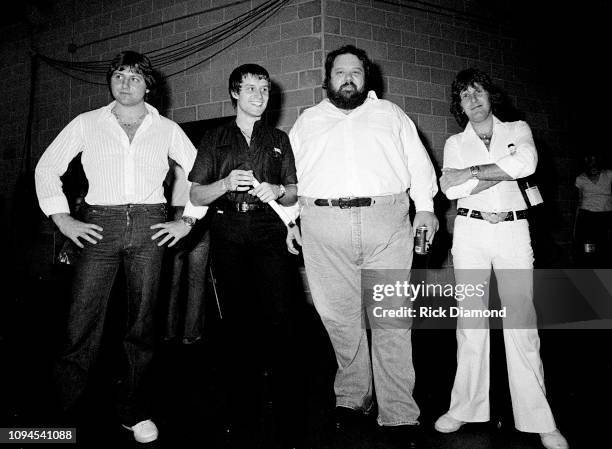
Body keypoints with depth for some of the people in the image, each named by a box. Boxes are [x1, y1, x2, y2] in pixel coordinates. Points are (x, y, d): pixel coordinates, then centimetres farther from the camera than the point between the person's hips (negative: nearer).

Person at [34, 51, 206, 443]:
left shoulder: (167, 129, 11)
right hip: (100, 225, 0)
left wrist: (187, 221, 3)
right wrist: (63, 219, 1)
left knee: (142, 321, 3)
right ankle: (64, 413, 6)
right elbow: (47, 167, 11)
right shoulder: (87, 124, 10)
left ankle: (135, 411, 15)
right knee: (84, 320, -6)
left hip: (149, 227, 1)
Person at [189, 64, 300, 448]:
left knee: (279, 319, -14)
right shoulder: (215, 140, 16)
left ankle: (287, 417, -8)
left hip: (269, 233, 0)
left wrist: (277, 190, -6)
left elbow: (294, 195, 17)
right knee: (237, 324, -1)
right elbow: (196, 196, 11)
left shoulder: (279, 140, 19)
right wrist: (226, 183, -8)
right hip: (228, 234, 0)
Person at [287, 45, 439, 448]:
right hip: (323, 226, 1)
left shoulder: (391, 114, 20)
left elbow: (418, 164, 14)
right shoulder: (307, 121, 21)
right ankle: (352, 399, 16)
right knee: (340, 317, 2)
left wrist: (425, 208, 2)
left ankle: (399, 415, -3)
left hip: (386, 222, -1)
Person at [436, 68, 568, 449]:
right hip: (470, 231, 1)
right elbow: (451, 189, -6)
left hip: (513, 231, -1)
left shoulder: (518, 129, 11)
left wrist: (471, 173, -10)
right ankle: (467, 407, 11)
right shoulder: (455, 143, 12)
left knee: (521, 324, -4)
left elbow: (527, 162, -12)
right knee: (471, 321, 1)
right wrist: (505, 172, -9)